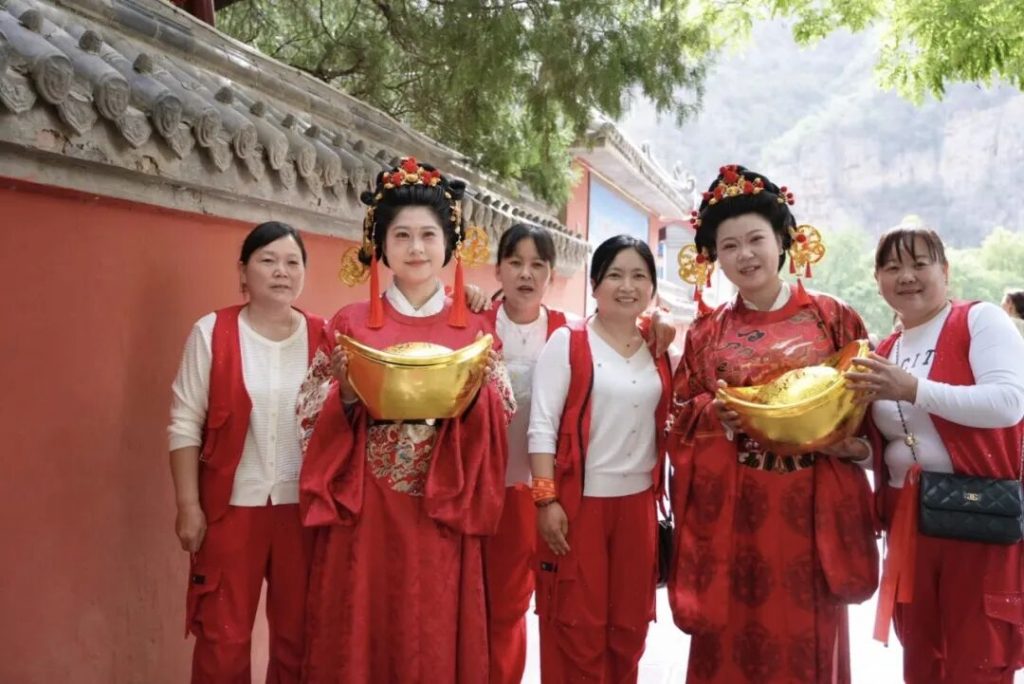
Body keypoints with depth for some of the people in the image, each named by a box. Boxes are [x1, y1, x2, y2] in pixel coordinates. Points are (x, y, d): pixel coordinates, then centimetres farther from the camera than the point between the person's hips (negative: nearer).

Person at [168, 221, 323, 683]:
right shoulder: (212, 332, -4)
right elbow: (185, 423, -4)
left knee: (297, 632, 15)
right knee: (223, 636, 10)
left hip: (303, 505, 2)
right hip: (231, 505, -2)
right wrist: (188, 505, -7)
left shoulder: (323, 337, 2)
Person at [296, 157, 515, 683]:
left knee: (437, 636, 7)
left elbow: (503, 413, 3)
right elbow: (311, 412, 1)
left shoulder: (474, 329, 5)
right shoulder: (350, 324, 3)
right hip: (365, 509, 0)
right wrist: (350, 395, -17)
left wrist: (471, 395, -16)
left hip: (442, 512, 1)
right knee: (362, 635, 6)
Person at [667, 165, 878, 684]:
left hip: (812, 502, 0)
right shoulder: (706, 332, 7)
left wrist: (853, 442, -13)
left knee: (808, 634, 7)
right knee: (732, 635, 6)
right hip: (732, 507, 1)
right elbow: (681, 415, 7)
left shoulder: (832, 317, 4)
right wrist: (715, 414, -13)